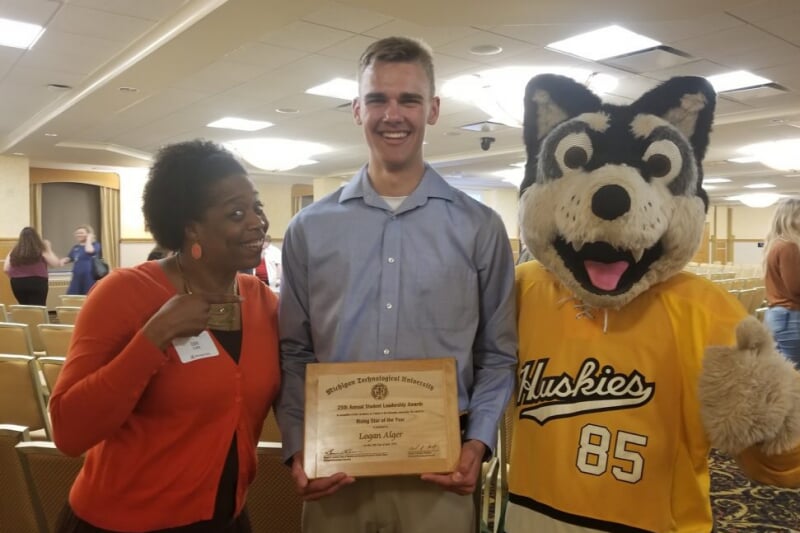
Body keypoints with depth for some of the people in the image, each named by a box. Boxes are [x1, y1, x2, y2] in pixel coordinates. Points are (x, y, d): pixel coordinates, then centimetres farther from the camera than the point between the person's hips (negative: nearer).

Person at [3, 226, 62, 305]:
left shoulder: (14, 251, 3)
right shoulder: (41, 249, -6)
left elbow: (6, 269, 3)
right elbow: (56, 263, -7)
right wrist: (48, 249, 3)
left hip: (17, 283, 4)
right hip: (36, 283, -4)